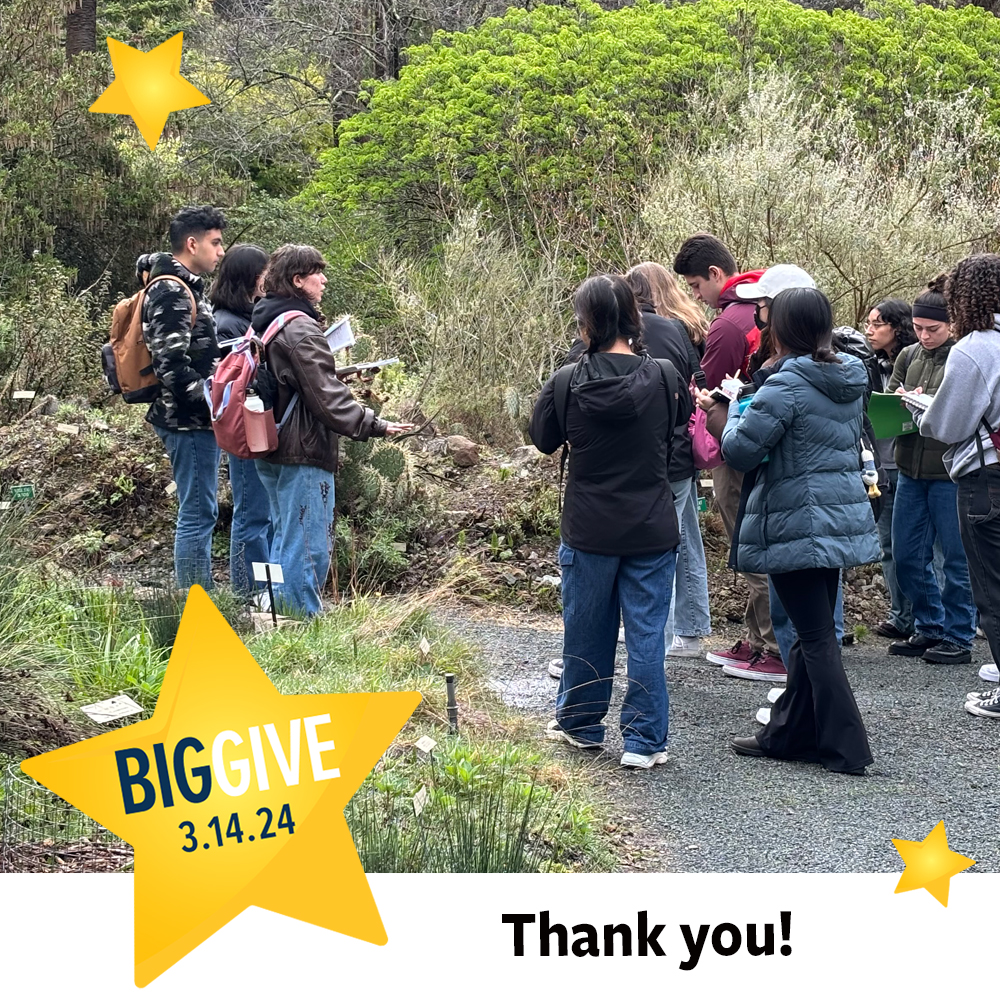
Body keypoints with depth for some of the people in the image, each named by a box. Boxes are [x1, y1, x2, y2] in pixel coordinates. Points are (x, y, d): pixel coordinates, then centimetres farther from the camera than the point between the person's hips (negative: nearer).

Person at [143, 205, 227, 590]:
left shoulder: (184, 288, 17)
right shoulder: (171, 292, -15)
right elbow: (173, 365, -22)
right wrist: (211, 406, -20)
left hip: (194, 418, 11)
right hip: (188, 420, -11)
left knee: (198, 512, 15)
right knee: (198, 512, -7)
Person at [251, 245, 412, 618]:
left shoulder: (263, 324, 14)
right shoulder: (301, 329, -17)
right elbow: (325, 396, -20)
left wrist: (340, 377, 27)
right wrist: (373, 425, -18)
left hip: (270, 452, 10)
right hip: (302, 452, -10)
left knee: (284, 538, 19)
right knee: (308, 545, -4)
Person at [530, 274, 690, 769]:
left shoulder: (567, 382, -12)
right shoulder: (662, 376, -9)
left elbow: (544, 440, 3)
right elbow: (685, 414, 12)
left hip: (589, 529, 0)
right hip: (653, 529, 0)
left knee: (586, 629, 15)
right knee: (646, 632, 5)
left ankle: (579, 722, 31)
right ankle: (644, 739, 6)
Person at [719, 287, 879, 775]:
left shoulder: (788, 384, -18)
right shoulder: (849, 381, 8)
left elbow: (740, 450, -17)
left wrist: (737, 410, 3)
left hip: (798, 523, -8)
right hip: (843, 515, 8)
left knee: (816, 637, -3)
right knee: (816, 630, 14)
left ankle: (845, 747, -3)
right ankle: (788, 733, 25)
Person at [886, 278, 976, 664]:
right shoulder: (908, 356, 10)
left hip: (950, 473, -7)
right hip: (911, 470, 7)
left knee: (956, 558, 3)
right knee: (906, 558, 12)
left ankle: (958, 637, 12)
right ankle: (929, 629, 26)